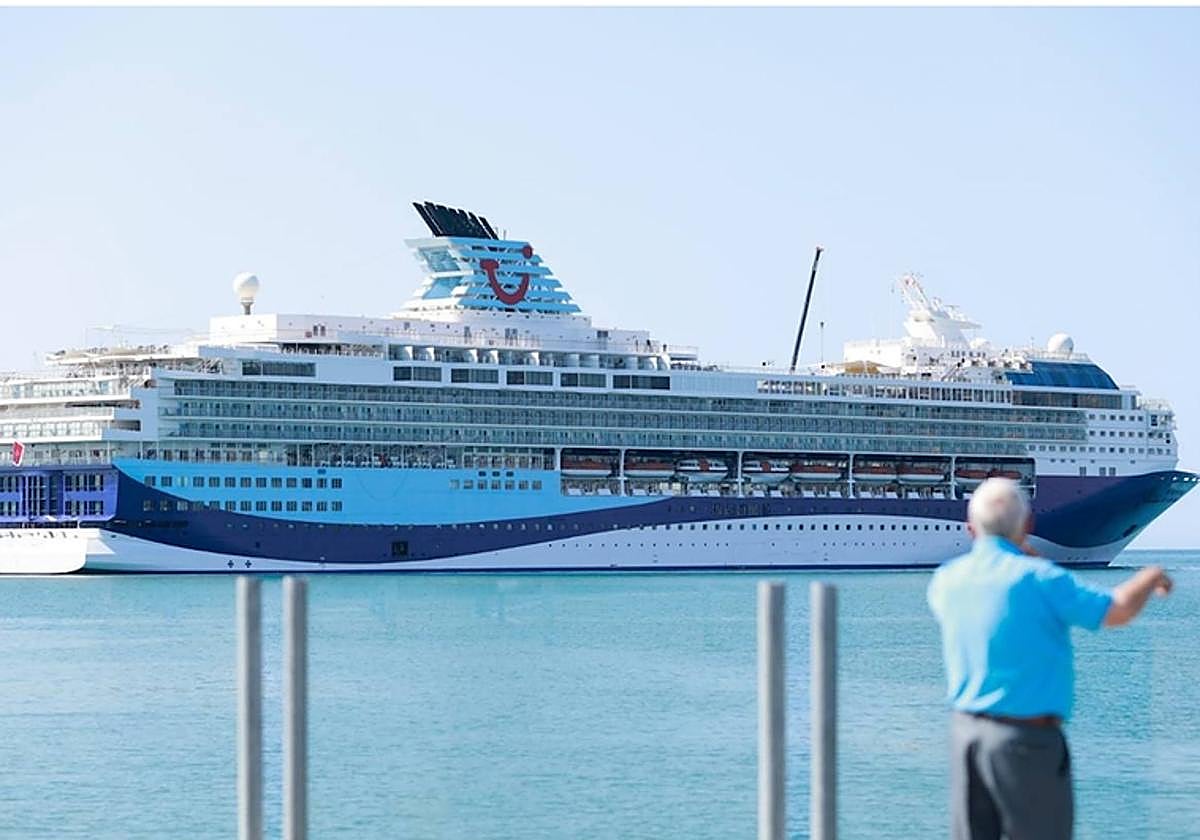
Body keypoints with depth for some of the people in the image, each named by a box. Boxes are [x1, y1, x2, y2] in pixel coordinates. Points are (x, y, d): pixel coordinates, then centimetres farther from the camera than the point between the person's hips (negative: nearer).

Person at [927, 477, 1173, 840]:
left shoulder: (946, 579, 3)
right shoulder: (1038, 578, -15)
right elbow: (1117, 611, -11)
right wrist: (1151, 578, 11)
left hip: (966, 729, 6)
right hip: (1027, 740, -6)